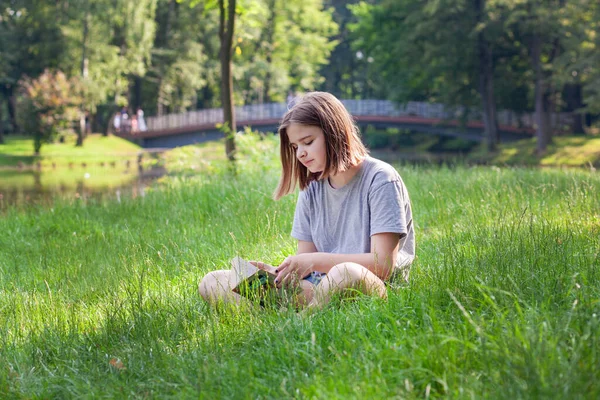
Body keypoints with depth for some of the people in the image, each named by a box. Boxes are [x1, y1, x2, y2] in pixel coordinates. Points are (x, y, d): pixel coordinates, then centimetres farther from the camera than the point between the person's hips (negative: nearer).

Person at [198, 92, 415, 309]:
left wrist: (315, 260, -20)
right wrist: (276, 273, -13)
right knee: (212, 283, -10)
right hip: (320, 288, 6)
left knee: (346, 273, -44)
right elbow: (305, 261, 10)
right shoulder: (311, 188, 15)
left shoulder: (379, 179, -5)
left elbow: (383, 263, -13)